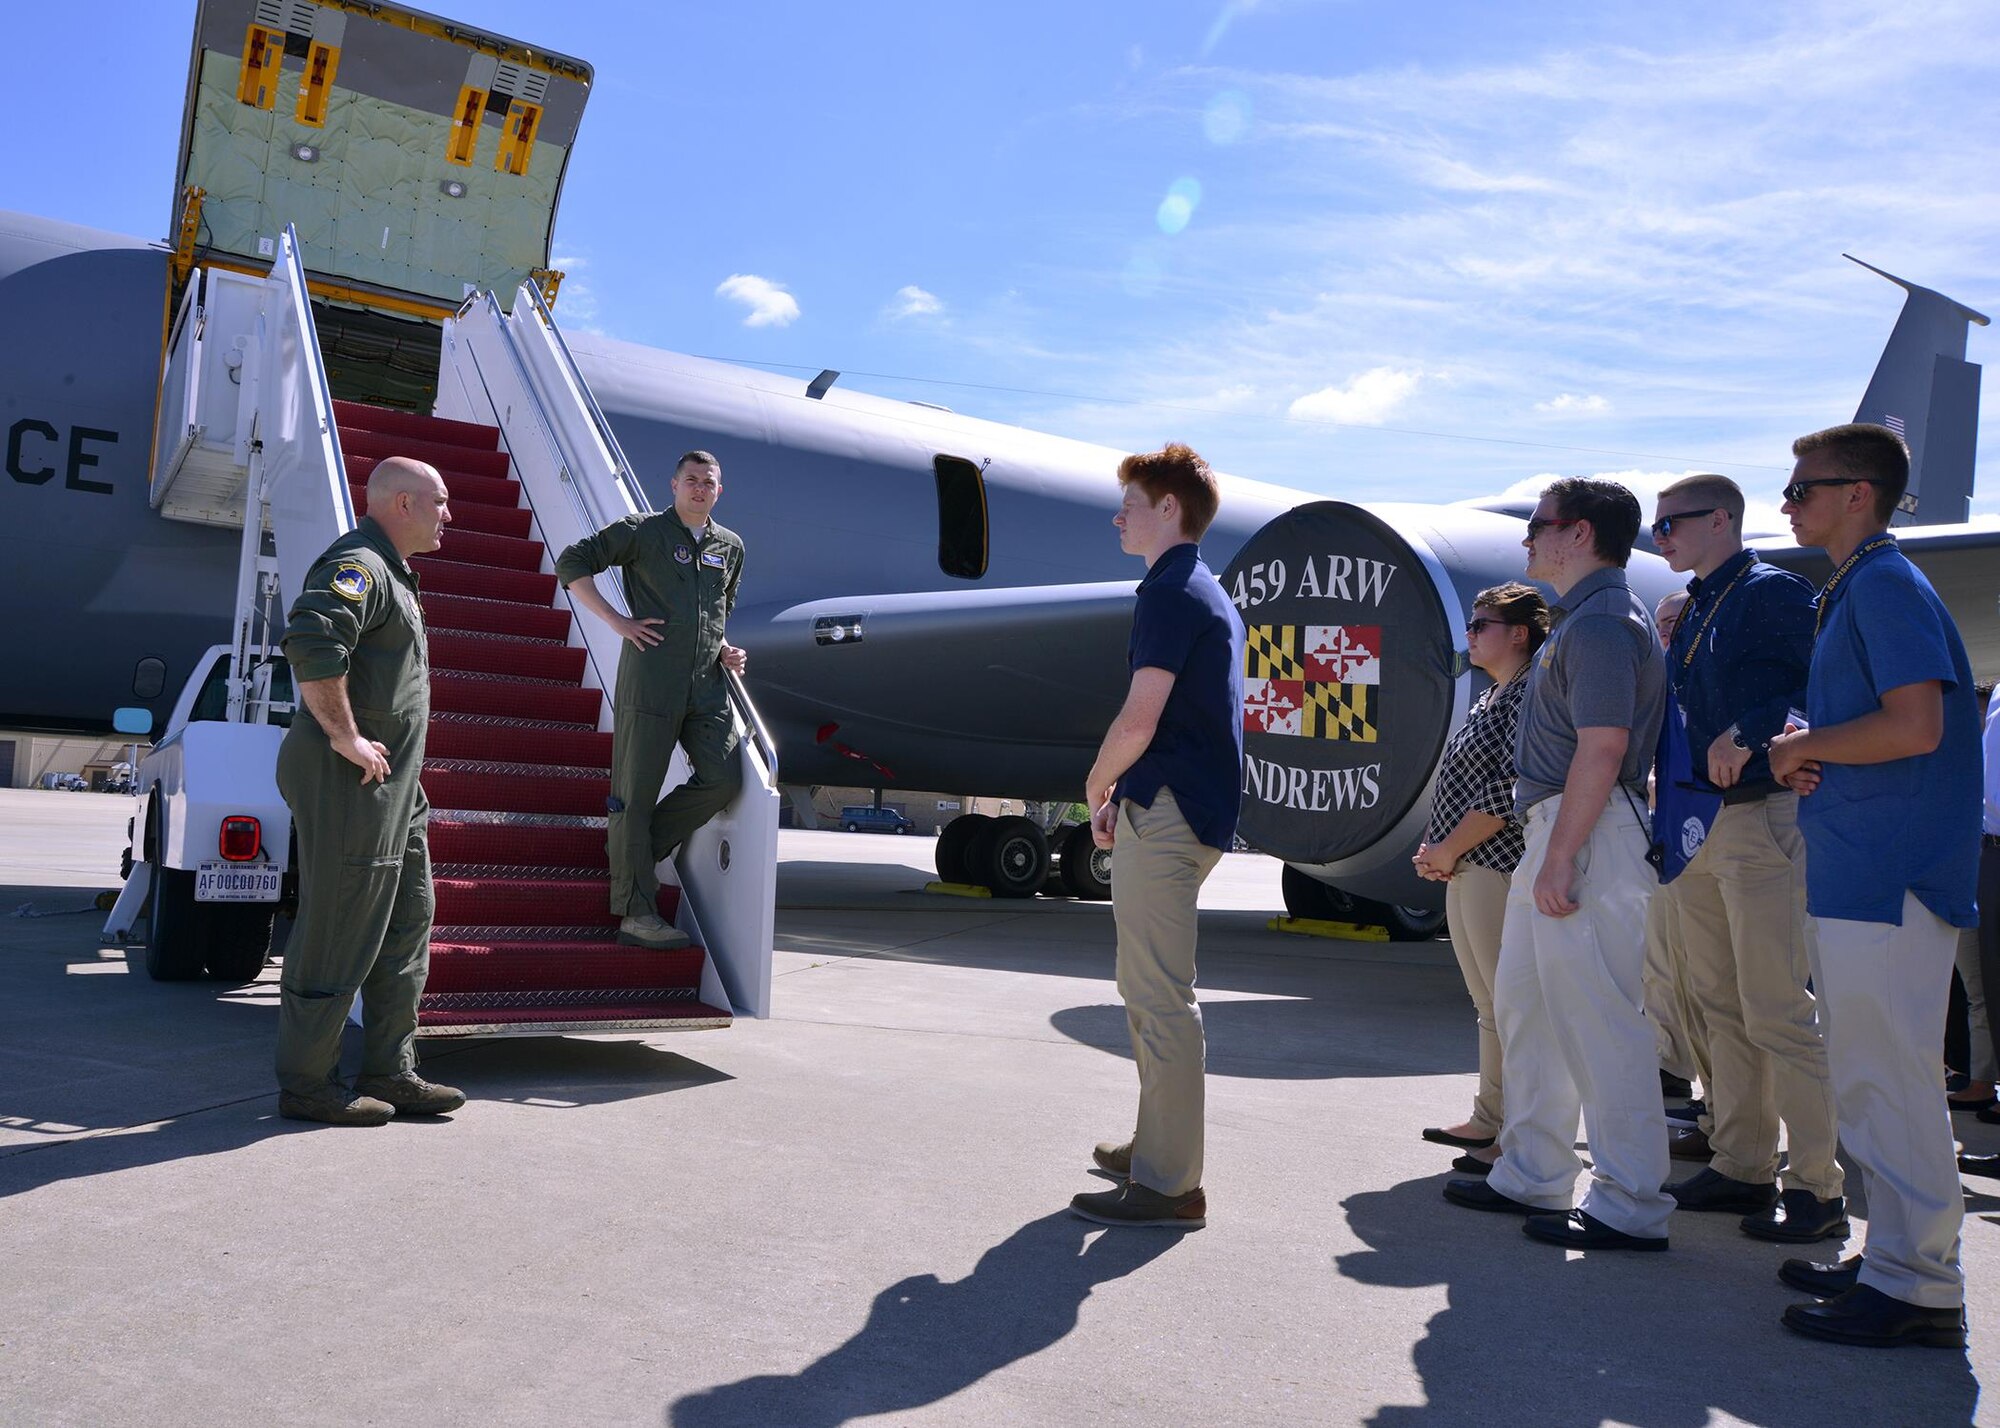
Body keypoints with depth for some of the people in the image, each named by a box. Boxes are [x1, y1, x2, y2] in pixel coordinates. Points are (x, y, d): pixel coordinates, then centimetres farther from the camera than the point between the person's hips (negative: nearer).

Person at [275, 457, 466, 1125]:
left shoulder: (392, 572, 20)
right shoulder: (357, 564, -14)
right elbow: (310, 643, -32)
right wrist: (346, 738, -24)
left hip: (393, 783, 11)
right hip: (350, 781, -11)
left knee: (407, 923, 13)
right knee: (338, 932, -2)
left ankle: (390, 1074, 21)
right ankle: (306, 1085, 10)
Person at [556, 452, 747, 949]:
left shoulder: (731, 547, 18)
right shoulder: (643, 531, 2)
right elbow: (572, 563, 0)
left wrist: (725, 649, 12)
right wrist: (617, 621, -6)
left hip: (707, 685, 6)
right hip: (650, 678, -5)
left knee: (723, 780, -3)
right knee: (636, 792, -2)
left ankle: (636, 846, 18)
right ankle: (636, 913, 3)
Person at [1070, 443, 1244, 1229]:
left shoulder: (1170, 592, -13)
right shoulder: (1210, 593, 19)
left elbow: (1138, 719, -20)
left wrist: (1096, 788, -3)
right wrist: (1124, 796, 16)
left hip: (1165, 813, -11)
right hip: (1193, 811, 11)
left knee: (1161, 998, -6)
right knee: (1148, 986, 20)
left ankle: (1169, 1185, 0)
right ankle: (1155, 1144, 31)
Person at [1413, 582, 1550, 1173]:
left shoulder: (1528, 694, -12)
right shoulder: (1492, 696, 18)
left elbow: (1509, 791, -20)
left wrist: (1448, 849, -13)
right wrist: (1441, 850, 7)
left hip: (1498, 869, -10)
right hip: (1466, 871, 10)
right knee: (1489, 1003, 16)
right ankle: (1489, 1120, 25)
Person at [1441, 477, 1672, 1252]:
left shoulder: (1603, 622, -15)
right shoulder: (1581, 619, 18)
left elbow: (1601, 750, -22)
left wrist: (1559, 860, -24)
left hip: (1587, 838, -11)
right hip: (1556, 830, 11)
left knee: (1598, 1019, -5)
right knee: (1524, 1004, 16)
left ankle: (1629, 1207, 4)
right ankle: (1530, 1177, 27)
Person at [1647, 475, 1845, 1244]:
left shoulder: (1771, 592, -8)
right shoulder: (1691, 611, 18)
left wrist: (1749, 734, -24)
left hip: (1760, 818, -9)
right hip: (1697, 826, 9)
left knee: (1777, 1011, -6)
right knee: (1721, 1005, 12)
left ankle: (1818, 1187, 4)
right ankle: (1741, 1166, 21)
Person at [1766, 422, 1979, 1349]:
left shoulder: (1886, 584, -12)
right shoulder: (1849, 591, 19)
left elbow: (1915, 724, -22)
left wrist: (1801, 747, -9)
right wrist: (1800, 753, 6)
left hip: (1887, 877, -11)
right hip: (1852, 873, 11)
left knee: (1887, 1079, -5)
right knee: (1865, 1076, 16)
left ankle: (1918, 1290, 4)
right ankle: (1892, 1258, 27)